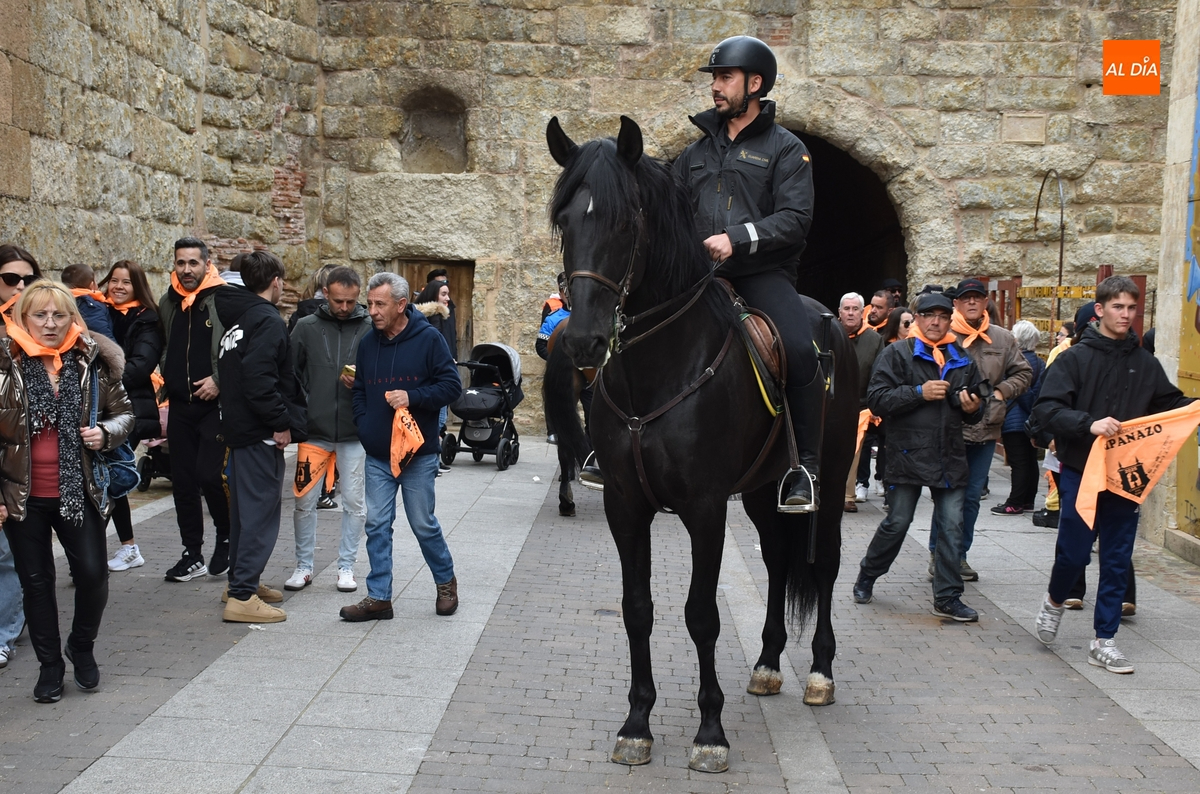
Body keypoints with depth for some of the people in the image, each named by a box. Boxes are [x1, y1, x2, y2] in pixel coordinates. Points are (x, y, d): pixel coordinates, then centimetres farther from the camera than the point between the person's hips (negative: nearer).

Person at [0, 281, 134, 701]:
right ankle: (50, 664, 25)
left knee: (92, 573, -3)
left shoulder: (93, 360, 0)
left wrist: (105, 432, -13)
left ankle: (82, 647, 25)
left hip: (78, 491, 1)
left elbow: (124, 412, 10)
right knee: (36, 581, 9)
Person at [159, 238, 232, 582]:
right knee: (182, 481, 8)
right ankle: (192, 555, 17)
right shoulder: (167, 302, 12)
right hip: (180, 405, 6)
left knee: (209, 475, -12)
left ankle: (226, 539, 13)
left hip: (214, 403, -6)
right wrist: (167, 381, 13)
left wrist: (219, 380, -15)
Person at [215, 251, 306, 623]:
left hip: (239, 426, 10)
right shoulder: (267, 320, -15)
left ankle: (241, 580, 29)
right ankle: (242, 596, -6)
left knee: (245, 505, 18)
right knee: (261, 509, -6)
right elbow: (259, 379, -26)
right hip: (260, 431, -10)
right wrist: (281, 423, -19)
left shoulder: (235, 316, 13)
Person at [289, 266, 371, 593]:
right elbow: (291, 375, 7)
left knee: (354, 502, 6)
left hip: (354, 431, -1)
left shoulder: (370, 329, 0)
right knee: (305, 501, 5)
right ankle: (304, 566, 18)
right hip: (313, 429, 1)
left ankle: (346, 566, 19)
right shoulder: (306, 327, 5)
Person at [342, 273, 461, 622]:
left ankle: (446, 582, 27)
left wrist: (412, 397, -20)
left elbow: (451, 385, -9)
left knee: (423, 524, 5)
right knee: (377, 525, 3)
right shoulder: (367, 343, 7)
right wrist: (363, 424, 3)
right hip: (377, 455, 4)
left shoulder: (428, 339, -8)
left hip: (418, 453, -4)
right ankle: (378, 598, 11)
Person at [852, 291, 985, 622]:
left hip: (951, 457, 4)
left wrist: (973, 408, 0)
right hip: (908, 454, -4)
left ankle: (947, 597, 11)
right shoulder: (898, 353, -1)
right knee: (897, 523, 4)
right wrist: (919, 392, -18)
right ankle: (866, 578, 25)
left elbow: (977, 407, 23)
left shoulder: (962, 359, 14)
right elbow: (877, 399, -11)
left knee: (952, 526, 2)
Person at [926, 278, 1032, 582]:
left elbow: (1023, 373, 14)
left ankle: (959, 555, 23)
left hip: (986, 431, 5)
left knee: (971, 497, 12)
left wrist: (1002, 391, -2)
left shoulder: (1003, 339, 7)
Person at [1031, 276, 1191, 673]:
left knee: (1117, 561, 6)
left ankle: (1104, 641, 15)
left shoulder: (1145, 364, 8)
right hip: (1081, 472, -4)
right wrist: (1089, 423, -28)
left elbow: (1170, 403, 15)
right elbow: (1045, 410, -14)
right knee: (1074, 552, -1)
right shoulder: (1075, 358, -5)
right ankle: (1054, 601, 31)